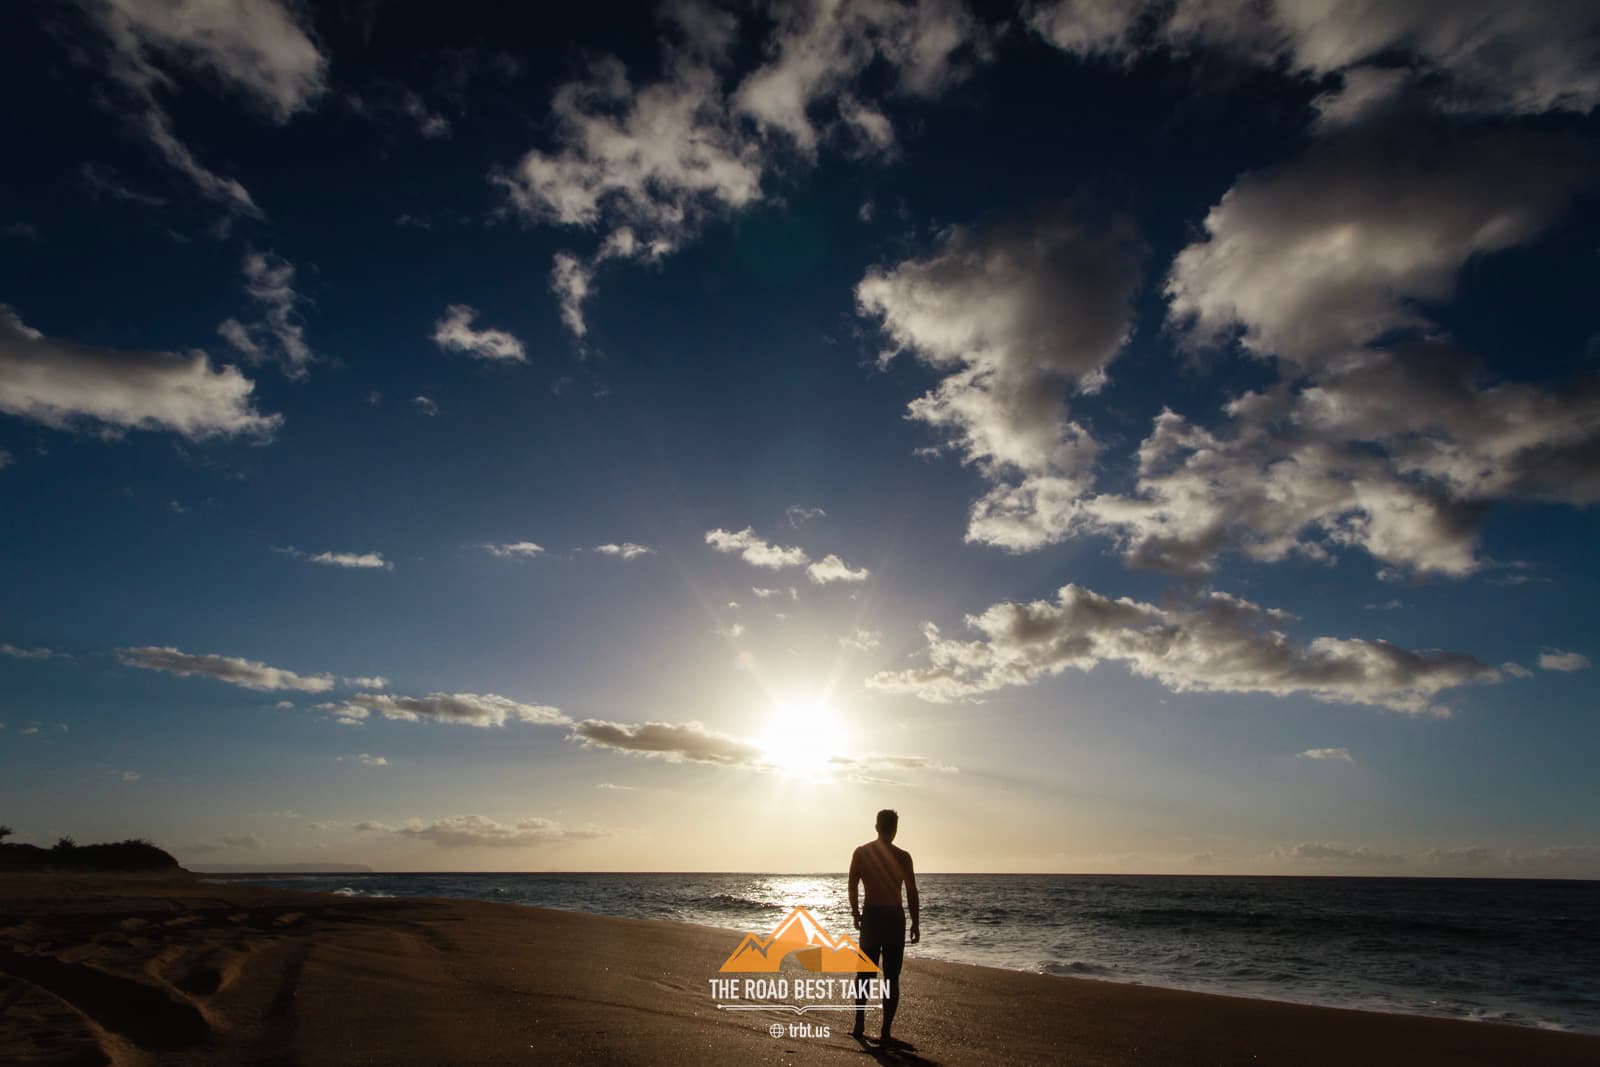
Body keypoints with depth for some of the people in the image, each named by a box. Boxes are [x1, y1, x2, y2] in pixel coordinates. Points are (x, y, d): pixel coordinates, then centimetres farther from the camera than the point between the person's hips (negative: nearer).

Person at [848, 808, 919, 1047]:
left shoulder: (860, 852, -1)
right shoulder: (902, 856, -8)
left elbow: (852, 887, 1)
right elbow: (912, 894, -6)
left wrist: (856, 914, 14)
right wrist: (916, 923, 3)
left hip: (870, 915, 2)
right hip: (894, 917, -2)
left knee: (865, 973, 18)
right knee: (891, 978, 6)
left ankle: (859, 1025, 25)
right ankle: (885, 1033, 5)